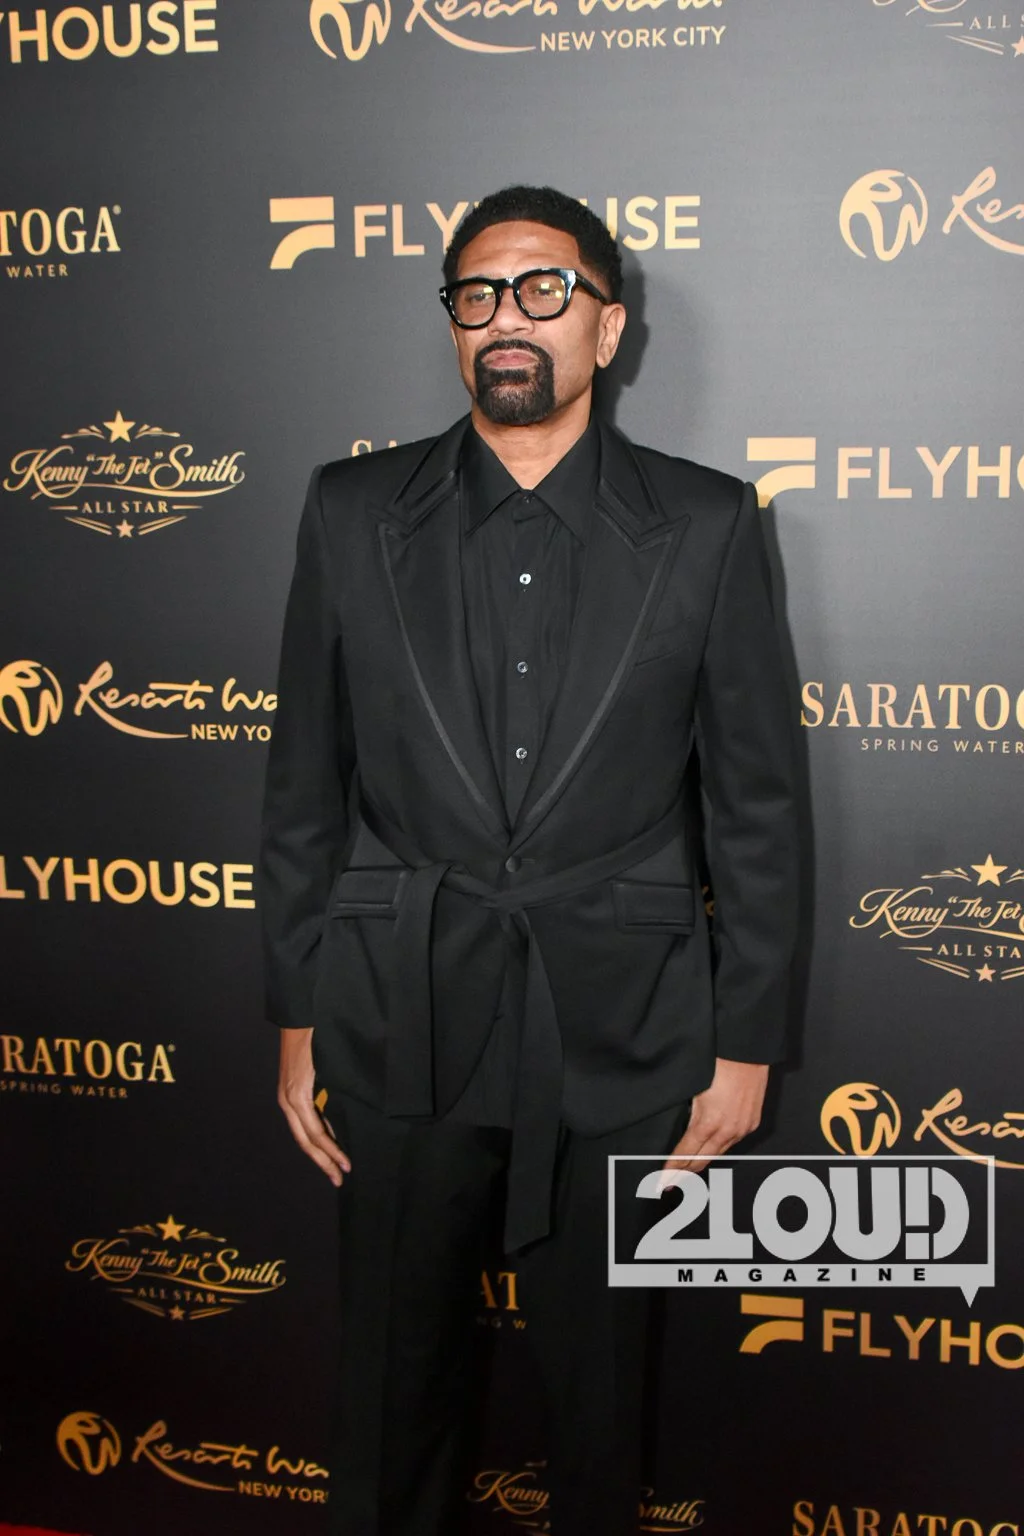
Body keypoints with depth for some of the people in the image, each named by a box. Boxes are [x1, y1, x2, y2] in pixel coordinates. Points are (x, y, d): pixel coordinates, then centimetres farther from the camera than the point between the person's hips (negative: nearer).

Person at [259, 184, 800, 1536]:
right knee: (398, 1368, 16)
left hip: (617, 1031, 0)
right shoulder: (353, 513, 1)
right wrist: (297, 1019, 3)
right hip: (399, 1027, 1)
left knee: (601, 1365, 17)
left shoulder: (706, 526, -2)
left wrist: (746, 1045, 0)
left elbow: (754, 803, 0)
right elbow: (305, 788, 4)